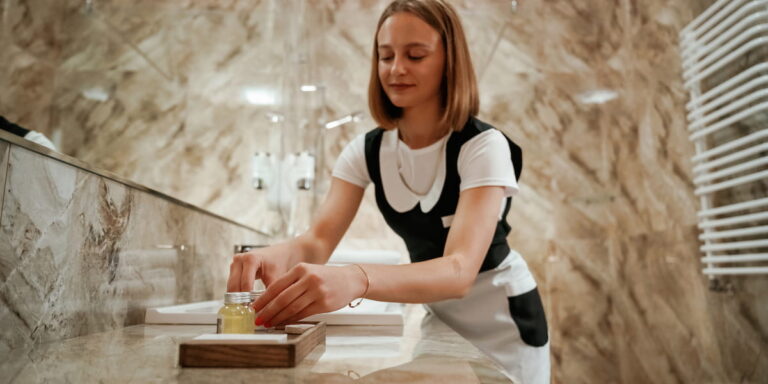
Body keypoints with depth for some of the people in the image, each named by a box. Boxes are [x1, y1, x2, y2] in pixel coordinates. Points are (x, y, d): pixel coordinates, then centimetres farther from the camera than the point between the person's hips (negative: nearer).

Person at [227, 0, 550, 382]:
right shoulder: (365, 151, -10)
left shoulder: (484, 146, -25)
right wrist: (279, 254, -46)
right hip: (437, 318, 4)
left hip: (501, 325, -4)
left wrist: (355, 279, -56)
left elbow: (459, 271, -38)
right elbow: (318, 240, -22)